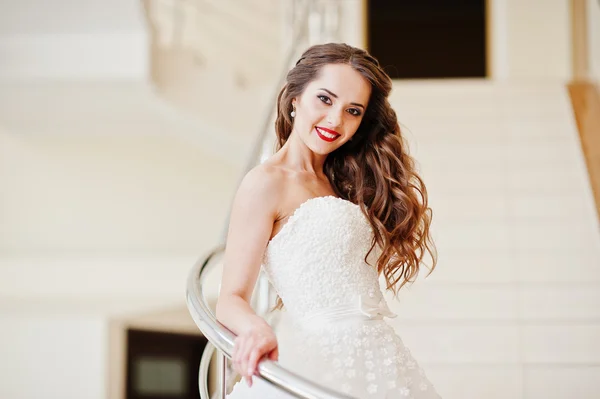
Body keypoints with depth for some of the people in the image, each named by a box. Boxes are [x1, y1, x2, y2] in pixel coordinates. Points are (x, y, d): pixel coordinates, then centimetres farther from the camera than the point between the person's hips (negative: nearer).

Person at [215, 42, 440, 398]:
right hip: (320, 362, -6)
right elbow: (231, 298, -13)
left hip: (378, 360, 7)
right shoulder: (267, 183, -5)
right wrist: (256, 329, -31)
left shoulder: (340, 182, 18)